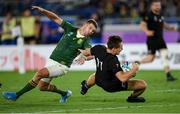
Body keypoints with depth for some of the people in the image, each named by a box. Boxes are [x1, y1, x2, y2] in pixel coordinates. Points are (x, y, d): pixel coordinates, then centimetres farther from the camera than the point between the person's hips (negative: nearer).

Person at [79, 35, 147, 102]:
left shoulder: (99, 49, -16)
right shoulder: (113, 61, -36)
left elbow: (86, 52, 7)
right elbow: (123, 79, -41)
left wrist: (82, 52, 31)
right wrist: (134, 70, -29)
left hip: (99, 82, 7)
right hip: (112, 86, -7)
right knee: (143, 84, -5)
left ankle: (86, 86, 71)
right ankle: (132, 98, 25)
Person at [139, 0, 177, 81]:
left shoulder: (160, 15, 13)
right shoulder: (148, 16, -11)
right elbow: (142, 25, -18)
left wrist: (170, 27, 12)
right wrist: (147, 31, -36)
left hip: (160, 39, 7)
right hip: (152, 40, -7)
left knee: (165, 56, -4)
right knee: (151, 58, -5)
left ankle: (168, 75, -4)